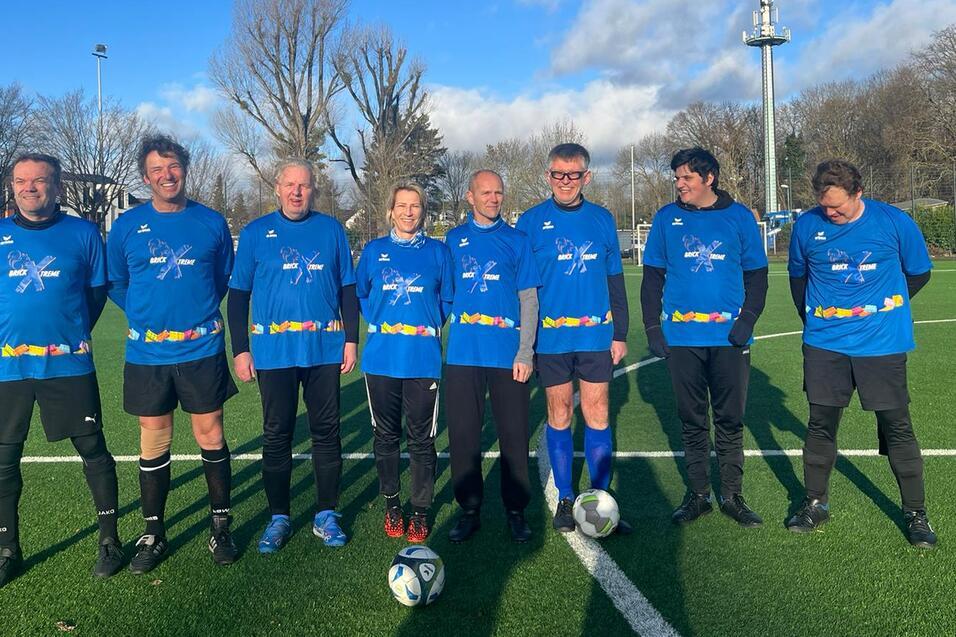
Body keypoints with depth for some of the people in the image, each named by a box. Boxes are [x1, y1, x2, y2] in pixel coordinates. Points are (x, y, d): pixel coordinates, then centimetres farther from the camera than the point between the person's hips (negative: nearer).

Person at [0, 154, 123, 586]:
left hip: (69, 364, -2)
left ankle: (110, 541, 19)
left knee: (93, 451, 4)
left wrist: (69, 334, 5)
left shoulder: (82, 234, 1)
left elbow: (98, 290, 8)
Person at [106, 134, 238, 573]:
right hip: (147, 353, 1)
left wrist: (201, 312, 8)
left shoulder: (211, 223, 2)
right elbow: (114, 283, 13)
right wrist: (145, 315, 7)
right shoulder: (126, 225, 3)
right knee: (154, 442, 7)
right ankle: (153, 535, 20)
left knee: (210, 435, 3)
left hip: (202, 349, -1)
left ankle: (220, 526, 18)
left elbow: (224, 278, 14)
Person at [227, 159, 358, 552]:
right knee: (276, 434, 6)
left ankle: (326, 515, 19)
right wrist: (240, 350, 1)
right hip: (273, 352, 0)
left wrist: (351, 339, 4)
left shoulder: (331, 229, 7)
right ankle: (279, 518, 19)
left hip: (326, 350, 1)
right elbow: (238, 295, 6)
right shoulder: (255, 233, 4)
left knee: (326, 431, 6)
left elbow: (347, 288, 10)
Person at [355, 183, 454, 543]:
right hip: (382, 358, 1)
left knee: (421, 438, 2)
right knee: (386, 435, 9)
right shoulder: (374, 251, 7)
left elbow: (448, 299, 11)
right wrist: (380, 323, 5)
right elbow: (360, 294, 15)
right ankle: (392, 506, 24)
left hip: (424, 359, -1)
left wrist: (431, 325, 0)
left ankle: (420, 511, 16)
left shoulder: (438, 252, 5)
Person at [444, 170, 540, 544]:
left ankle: (516, 511, 19)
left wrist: (525, 352, -5)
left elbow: (529, 299, 3)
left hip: (508, 355, -1)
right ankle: (469, 510, 19)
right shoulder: (454, 239, 10)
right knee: (462, 434, 5)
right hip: (462, 354, 1)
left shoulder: (517, 240, 6)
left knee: (514, 435, 4)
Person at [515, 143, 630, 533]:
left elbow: (615, 279, 11)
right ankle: (565, 500, 20)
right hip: (550, 336, -1)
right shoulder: (531, 221, 1)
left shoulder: (602, 219, 7)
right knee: (559, 414, 7)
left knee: (597, 414, 4)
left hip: (597, 335, 2)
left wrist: (620, 333, 7)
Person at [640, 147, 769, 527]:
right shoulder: (666, 218, 6)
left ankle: (732, 496, 18)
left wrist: (747, 319, -8)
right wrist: (652, 329, 1)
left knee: (730, 420, 5)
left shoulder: (739, 217, 4)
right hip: (681, 337, 1)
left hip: (730, 338, -1)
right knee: (691, 421, 8)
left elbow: (757, 274, 7)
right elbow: (652, 277, 9)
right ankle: (697, 495, 20)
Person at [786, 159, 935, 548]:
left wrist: (880, 308, 12)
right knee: (820, 424, 7)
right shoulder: (807, 225, -4)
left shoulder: (895, 223, -7)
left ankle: (916, 513, 19)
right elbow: (797, 276, 13)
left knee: (896, 426, 4)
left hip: (883, 345, -1)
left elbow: (918, 273, 8)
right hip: (825, 344, 1)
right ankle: (816, 502, 24)